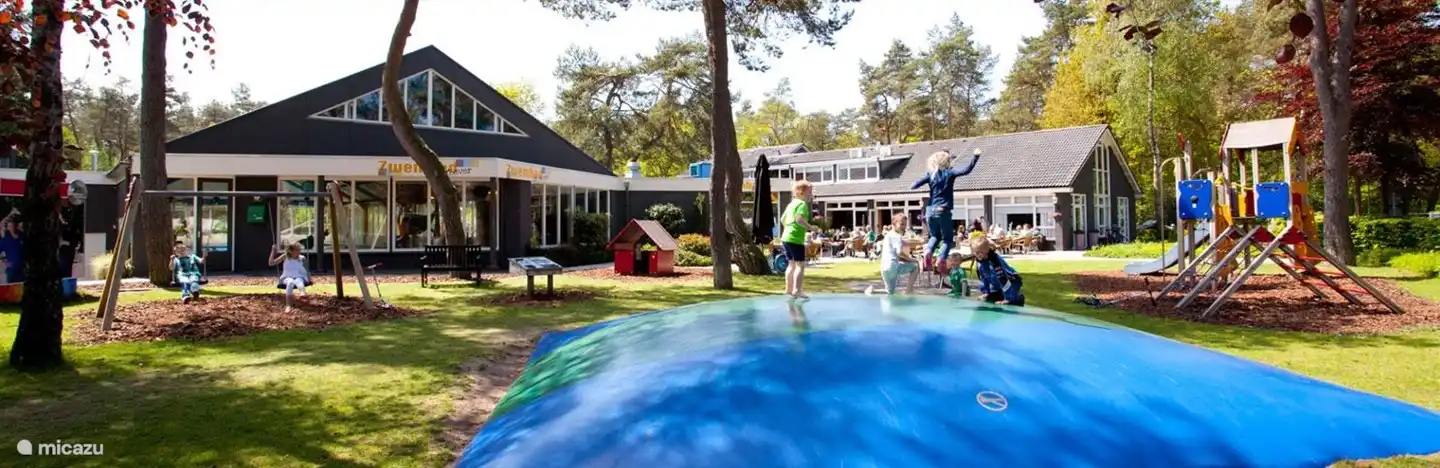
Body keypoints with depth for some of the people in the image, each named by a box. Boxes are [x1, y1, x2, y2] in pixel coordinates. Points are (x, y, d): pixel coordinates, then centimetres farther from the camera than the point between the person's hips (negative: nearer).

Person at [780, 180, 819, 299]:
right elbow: (799, 219, -26)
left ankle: (789, 289, 21)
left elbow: (782, 219, 22)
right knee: (800, 265, -6)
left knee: (792, 264, 16)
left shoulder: (792, 203, 17)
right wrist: (810, 227, -18)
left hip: (786, 237, 10)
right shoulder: (803, 204, -11)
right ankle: (797, 290, -11)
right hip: (795, 239, -10)